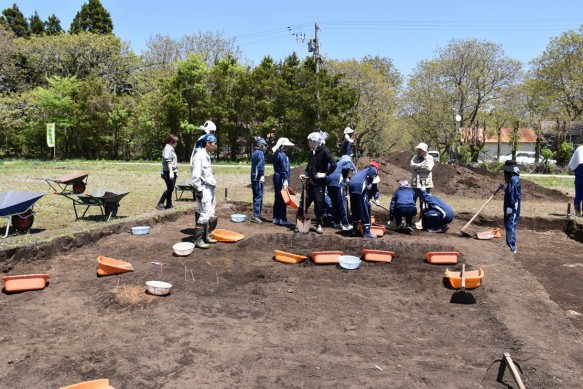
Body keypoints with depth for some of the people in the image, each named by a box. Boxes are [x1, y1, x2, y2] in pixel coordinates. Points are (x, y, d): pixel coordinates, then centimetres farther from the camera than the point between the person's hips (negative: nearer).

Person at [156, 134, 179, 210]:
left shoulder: (171, 149, 19)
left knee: (170, 189, 12)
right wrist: (171, 171, -28)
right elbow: (168, 161, -22)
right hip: (168, 173, -10)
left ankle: (169, 205, 18)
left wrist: (176, 171, 26)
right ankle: (160, 204, 0)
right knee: (170, 189, -6)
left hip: (173, 172, 10)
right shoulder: (168, 148, -12)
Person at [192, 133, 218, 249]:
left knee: (211, 214, 14)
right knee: (204, 214, -10)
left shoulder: (207, 155, 15)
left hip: (210, 189, 10)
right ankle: (198, 239, -3)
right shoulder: (199, 156, -15)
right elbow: (196, 176, -19)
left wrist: (212, 187, 18)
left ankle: (206, 236, 25)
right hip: (203, 189, -10)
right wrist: (199, 190, -20)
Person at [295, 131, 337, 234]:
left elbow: (333, 165, -17)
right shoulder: (312, 152, 12)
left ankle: (319, 225, 15)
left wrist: (325, 174, -17)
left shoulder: (324, 151, -10)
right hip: (309, 182, 7)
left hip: (319, 183, -6)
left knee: (319, 205, 3)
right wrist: (305, 174, 4)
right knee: (303, 203, 5)